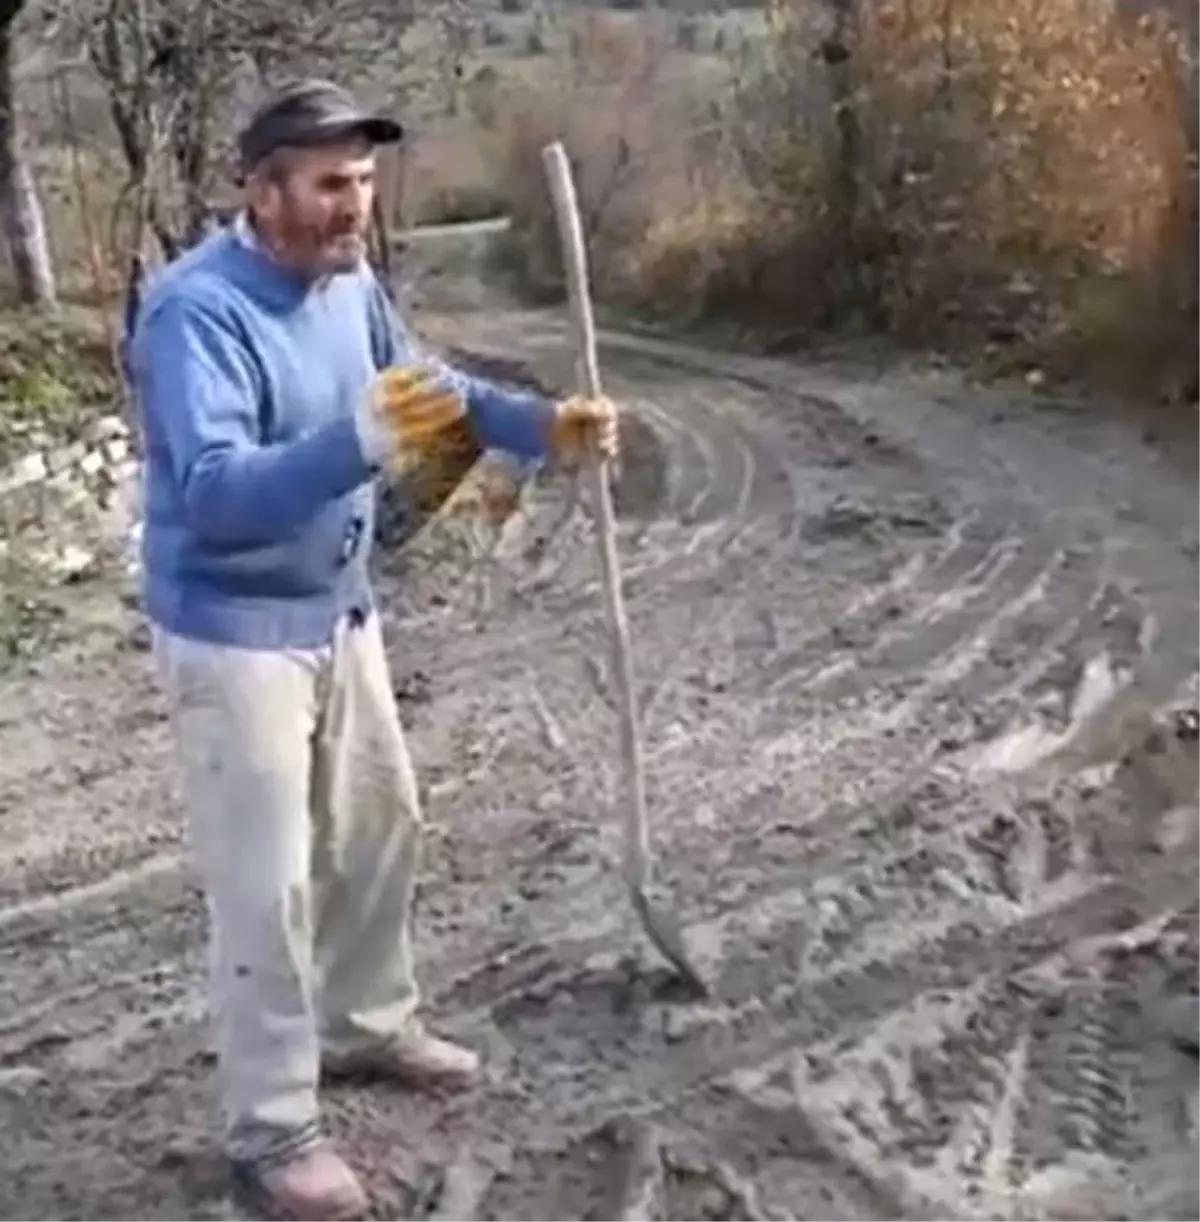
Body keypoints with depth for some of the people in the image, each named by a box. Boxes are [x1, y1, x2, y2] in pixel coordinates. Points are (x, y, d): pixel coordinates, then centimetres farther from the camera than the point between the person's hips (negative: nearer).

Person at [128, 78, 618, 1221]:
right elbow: (214, 494, -36)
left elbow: (432, 383, 15)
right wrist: (363, 441, -48)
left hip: (339, 612, 9)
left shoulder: (348, 282, 0)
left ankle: (367, 1024, 41)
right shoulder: (196, 309, -26)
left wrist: (544, 425, 0)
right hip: (234, 636, -8)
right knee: (266, 886, -2)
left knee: (381, 824, 20)